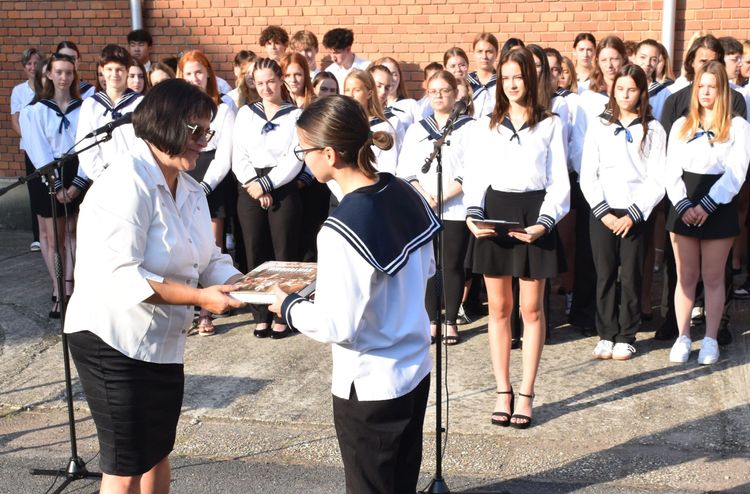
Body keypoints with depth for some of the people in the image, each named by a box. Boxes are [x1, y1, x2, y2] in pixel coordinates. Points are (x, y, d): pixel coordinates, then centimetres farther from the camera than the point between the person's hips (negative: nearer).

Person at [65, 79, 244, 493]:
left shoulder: (190, 189, 6)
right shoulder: (126, 184, -22)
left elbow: (209, 259, 7)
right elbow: (120, 276, -29)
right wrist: (198, 297, -30)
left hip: (163, 343, 9)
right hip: (113, 341, -9)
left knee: (158, 452, 22)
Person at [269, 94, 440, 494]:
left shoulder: (342, 229, -27)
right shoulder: (404, 193, -4)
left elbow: (336, 326, -24)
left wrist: (288, 306, -6)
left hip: (369, 387, -7)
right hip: (415, 369, 7)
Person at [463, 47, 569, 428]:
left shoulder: (550, 125, 3)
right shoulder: (485, 126, 9)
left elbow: (559, 182, 1)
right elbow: (474, 178, 6)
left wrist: (544, 223, -14)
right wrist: (473, 214, -11)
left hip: (533, 214, -2)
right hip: (494, 211, 2)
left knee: (532, 310, 3)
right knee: (498, 308, 6)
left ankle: (526, 394, 12)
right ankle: (502, 392, 15)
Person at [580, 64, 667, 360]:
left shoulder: (653, 130, 4)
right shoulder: (599, 127, 7)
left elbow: (657, 180, -2)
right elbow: (588, 175, 3)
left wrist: (632, 214, -10)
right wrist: (603, 212, -7)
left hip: (636, 215, -1)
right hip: (602, 213, 1)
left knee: (631, 277, 1)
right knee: (605, 275, 2)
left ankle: (626, 338, 11)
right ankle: (606, 335, 12)